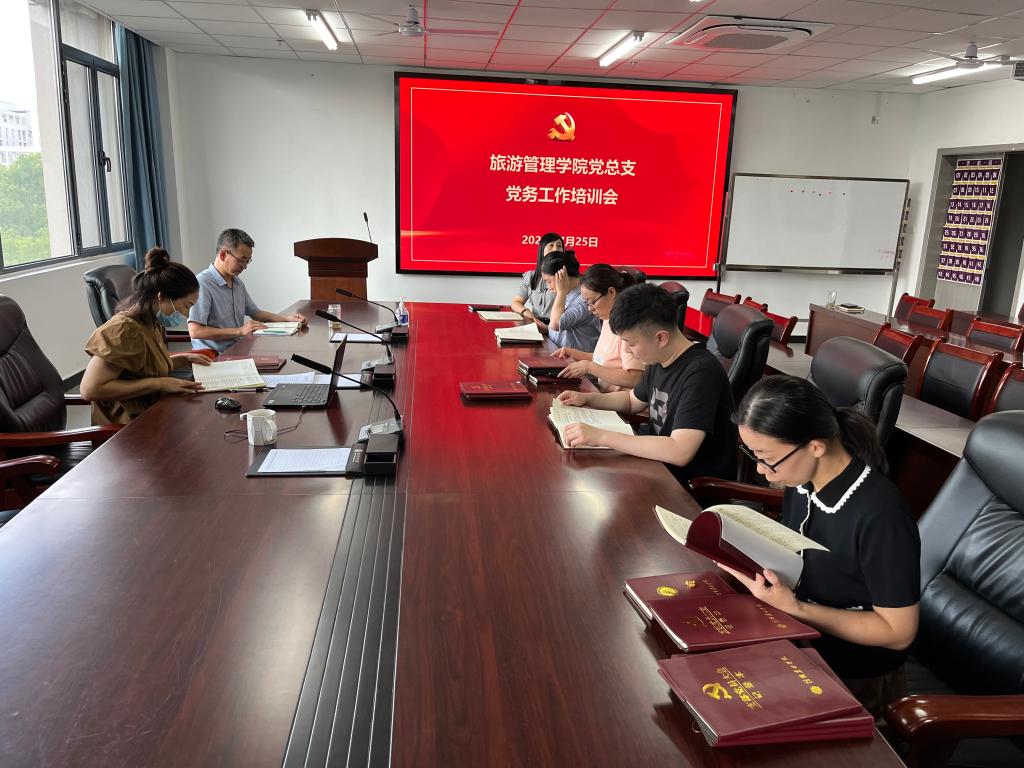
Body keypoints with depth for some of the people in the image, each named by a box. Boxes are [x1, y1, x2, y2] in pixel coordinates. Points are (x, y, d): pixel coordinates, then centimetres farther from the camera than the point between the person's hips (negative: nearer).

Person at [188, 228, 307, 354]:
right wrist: (240, 331, -20)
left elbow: (254, 312, 28)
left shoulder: (238, 283, 15)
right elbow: (195, 331, -20)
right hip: (212, 356, -9)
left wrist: (288, 318, 13)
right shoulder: (202, 284, -14)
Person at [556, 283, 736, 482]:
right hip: (663, 468, 7)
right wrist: (586, 398, 3)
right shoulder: (659, 361, 1)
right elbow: (633, 400, 20)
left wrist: (601, 436, -32)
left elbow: (679, 452, -34)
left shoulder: (700, 372, -26)